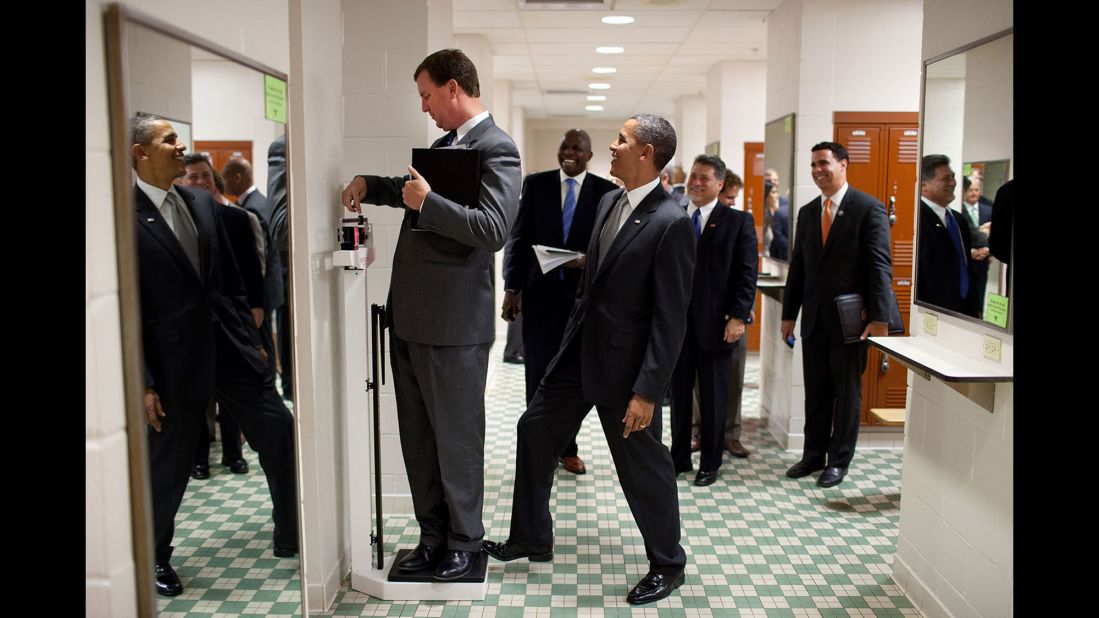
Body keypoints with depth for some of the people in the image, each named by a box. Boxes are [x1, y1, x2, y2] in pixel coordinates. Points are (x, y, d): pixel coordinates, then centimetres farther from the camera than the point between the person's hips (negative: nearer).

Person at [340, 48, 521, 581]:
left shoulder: (496, 149, -11)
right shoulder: (444, 143, 15)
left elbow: (494, 229, -23)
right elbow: (416, 191, 33)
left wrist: (427, 201, -21)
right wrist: (371, 185, 17)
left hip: (453, 321, -9)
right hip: (410, 316, 9)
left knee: (456, 437, 6)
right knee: (417, 437, 15)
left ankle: (464, 541, 23)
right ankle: (433, 535, 29)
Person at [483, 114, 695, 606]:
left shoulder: (671, 223, -19)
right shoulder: (609, 202, 7)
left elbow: (670, 318, -20)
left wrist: (647, 390, -21)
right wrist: (573, 333, 17)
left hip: (625, 362, -8)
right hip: (580, 348, 9)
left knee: (642, 464, 6)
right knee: (534, 431, 15)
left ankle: (667, 564, 28)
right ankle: (531, 539, 33)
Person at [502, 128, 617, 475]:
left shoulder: (606, 191, 1)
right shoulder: (535, 184, 3)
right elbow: (519, 237, 2)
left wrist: (589, 260, -18)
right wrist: (511, 288, -3)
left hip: (582, 292, 0)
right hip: (540, 291, 0)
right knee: (539, 372, 3)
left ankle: (567, 448, 23)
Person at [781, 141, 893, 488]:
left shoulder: (869, 209, -7)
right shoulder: (807, 213, 11)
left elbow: (880, 266, -12)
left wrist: (880, 319, -18)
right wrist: (789, 314, 11)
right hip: (814, 317, 5)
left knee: (847, 392, 7)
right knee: (816, 391, 13)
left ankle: (839, 461, 19)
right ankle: (814, 455, 26)